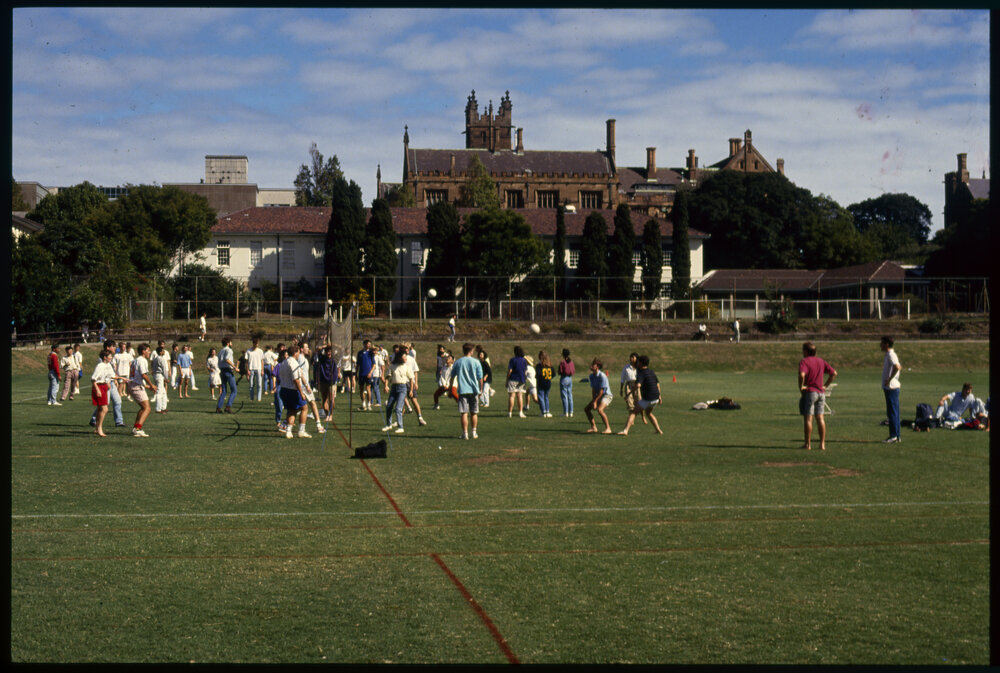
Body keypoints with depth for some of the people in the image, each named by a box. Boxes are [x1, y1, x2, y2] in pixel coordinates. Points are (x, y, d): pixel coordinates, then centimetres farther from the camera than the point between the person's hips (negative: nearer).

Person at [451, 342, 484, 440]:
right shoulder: (476, 362, 0)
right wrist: (481, 389, 14)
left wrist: (450, 388, 20)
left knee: (464, 413, -2)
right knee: (474, 413, 11)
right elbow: (480, 378, 2)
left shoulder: (458, 362, 3)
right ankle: (474, 433, 15)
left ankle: (465, 433, -5)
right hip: (474, 390, 0)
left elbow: (452, 377, 9)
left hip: (462, 390, 0)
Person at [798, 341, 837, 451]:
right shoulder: (821, 361, 11)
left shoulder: (804, 361, -10)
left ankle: (807, 444, 1)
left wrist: (801, 387, -14)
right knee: (820, 418, 8)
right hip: (821, 392, 6)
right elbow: (834, 373, 10)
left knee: (808, 418, -1)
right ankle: (822, 444, 6)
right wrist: (826, 385, 11)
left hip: (809, 392, -6)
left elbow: (802, 375, -28)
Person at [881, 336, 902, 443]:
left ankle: (894, 436, -7)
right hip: (890, 387, 10)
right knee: (893, 412, 11)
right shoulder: (888, 355, 16)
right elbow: (899, 368, 27)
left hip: (891, 387, -10)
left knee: (892, 412, -8)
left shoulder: (891, 355, -14)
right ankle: (897, 436, 15)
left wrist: (889, 380, -24)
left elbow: (897, 367, -31)